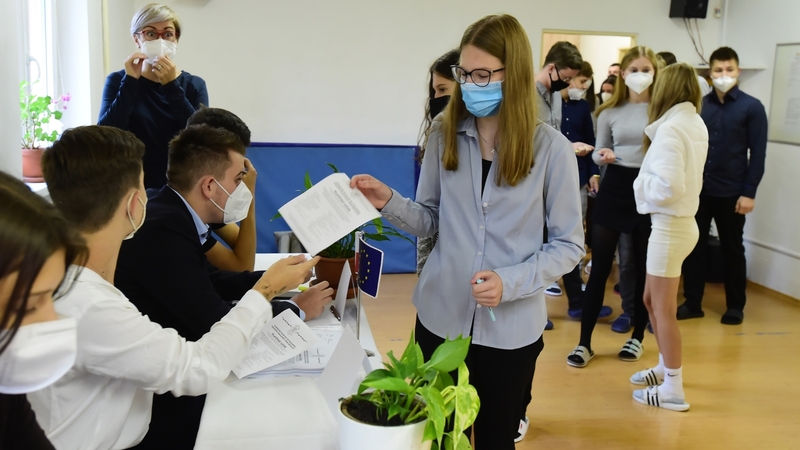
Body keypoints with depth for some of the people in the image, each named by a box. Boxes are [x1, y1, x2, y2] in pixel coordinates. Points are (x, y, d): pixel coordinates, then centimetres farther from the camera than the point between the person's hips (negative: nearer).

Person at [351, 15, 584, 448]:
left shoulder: (551, 148, -9)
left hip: (510, 328, -2)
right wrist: (389, 202, -13)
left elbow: (568, 244, -5)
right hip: (440, 316, 2)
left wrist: (511, 282, -19)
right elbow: (431, 219, 5)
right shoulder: (445, 135, -1)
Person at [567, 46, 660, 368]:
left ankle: (637, 337, 27)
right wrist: (602, 156, -10)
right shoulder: (610, 112, 6)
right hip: (614, 188, 1)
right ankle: (585, 342, 10)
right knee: (599, 267, 2)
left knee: (644, 268, 9)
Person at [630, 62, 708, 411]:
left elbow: (668, 186, -26)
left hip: (670, 225, -9)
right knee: (651, 300, 21)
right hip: (681, 221, 9)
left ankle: (673, 390, 13)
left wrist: (641, 184, -9)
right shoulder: (696, 124, 9)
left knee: (664, 309, 2)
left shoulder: (670, 128, -19)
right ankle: (666, 367, 36)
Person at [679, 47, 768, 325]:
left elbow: (758, 153, -4)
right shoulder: (699, 105, 3)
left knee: (732, 249, 10)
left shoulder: (752, 108, -3)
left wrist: (749, 192, -9)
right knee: (694, 246, 7)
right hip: (698, 189, 2)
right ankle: (692, 302, 18)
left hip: (731, 192, -2)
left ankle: (735, 306, 23)